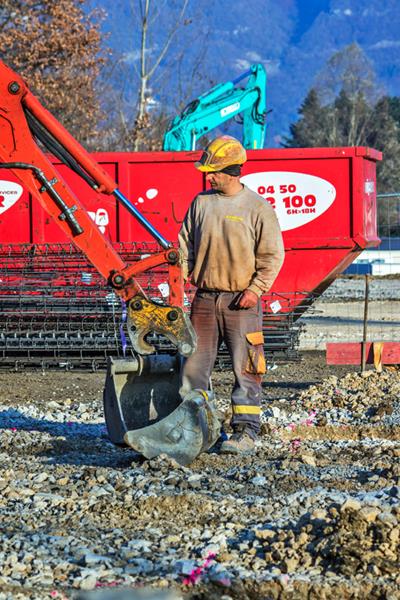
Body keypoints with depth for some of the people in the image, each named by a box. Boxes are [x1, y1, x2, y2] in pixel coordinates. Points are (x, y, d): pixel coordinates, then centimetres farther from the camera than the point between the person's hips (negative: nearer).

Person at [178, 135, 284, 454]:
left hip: (242, 301, -4)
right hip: (205, 298, 4)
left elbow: (272, 255, -3)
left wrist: (256, 288, -12)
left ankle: (246, 432, 1)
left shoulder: (258, 207, -3)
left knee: (246, 368, -3)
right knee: (195, 365, 5)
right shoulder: (201, 203, 9)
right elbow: (186, 243, 16)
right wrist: (183, 273, 1)